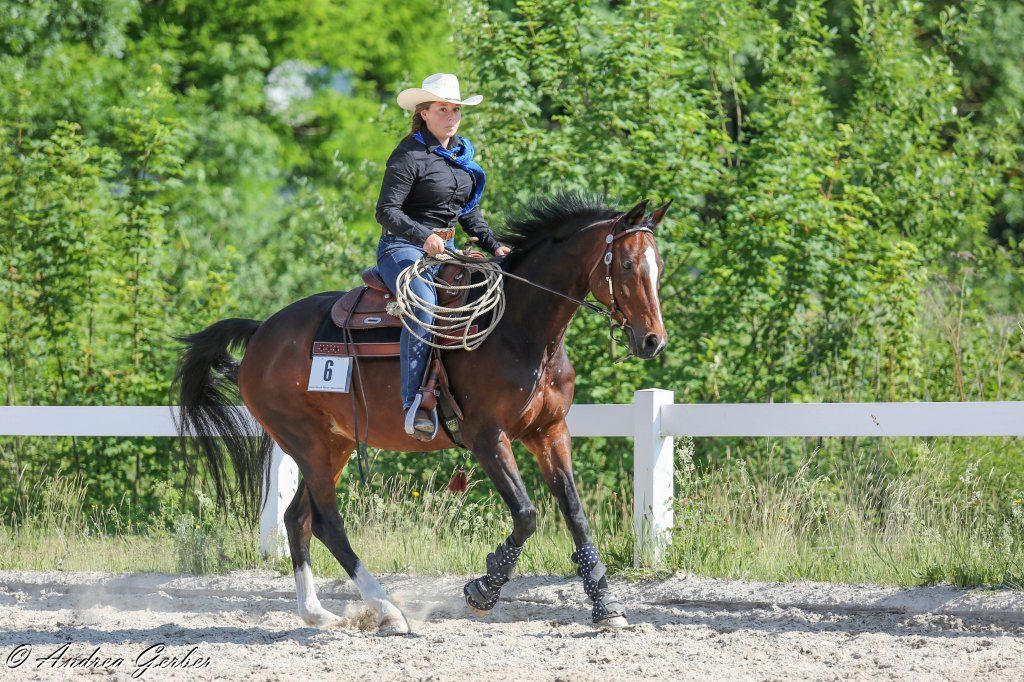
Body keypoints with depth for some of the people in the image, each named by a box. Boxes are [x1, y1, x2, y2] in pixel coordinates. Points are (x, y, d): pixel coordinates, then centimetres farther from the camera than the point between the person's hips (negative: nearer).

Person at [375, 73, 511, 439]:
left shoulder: (461, 153, 15)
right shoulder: (410, 155, -9)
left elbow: (469, 212, 25)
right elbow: (386, 210, -16)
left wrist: (494, 245, 11)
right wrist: (422, 236, -30)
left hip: (445, 250, 8)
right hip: (403, 248, -8)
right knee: (424, 306, -34)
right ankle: (415, 404, -38)